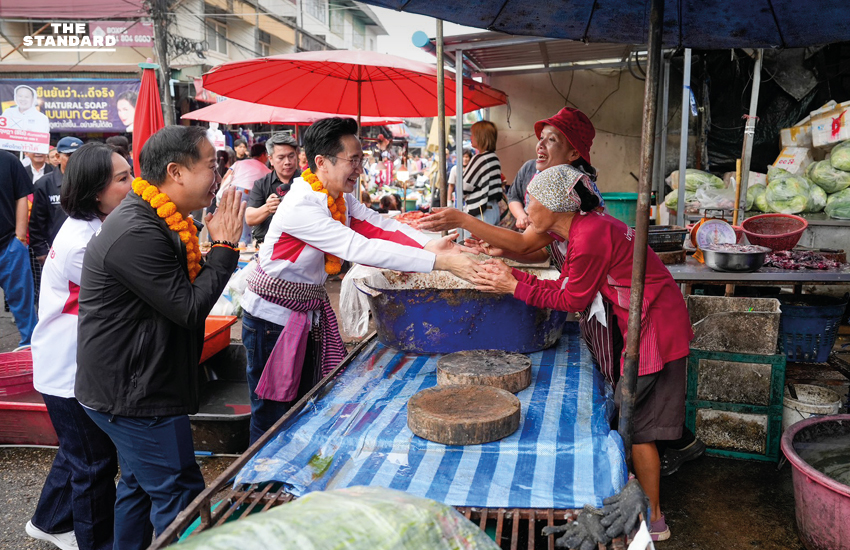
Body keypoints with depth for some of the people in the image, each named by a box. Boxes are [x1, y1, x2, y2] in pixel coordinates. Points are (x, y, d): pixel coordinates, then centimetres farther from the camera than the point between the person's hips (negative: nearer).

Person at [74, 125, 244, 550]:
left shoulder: (154, 220, 9)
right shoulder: (136, 234, -26)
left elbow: (184, 289, 15)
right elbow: (190, 308, -22)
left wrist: (220, 247, 2)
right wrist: (224, 247, -16)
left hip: (134, 384, 11)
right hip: (131, 394, -11)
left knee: (140, 483, 24)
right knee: (179, 497, -2)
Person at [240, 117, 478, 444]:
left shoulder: (340, 197, -1)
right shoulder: (300, 208, -29)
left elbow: (379, 226, -8)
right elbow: (361, 250, -36)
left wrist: (431, 245, -26)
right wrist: (439, 262, -39)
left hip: (311, 311, 8)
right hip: (274, 316, -8)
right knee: (274, 412, 5)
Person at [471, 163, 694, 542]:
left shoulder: (590, 236, -24)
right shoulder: (585, 228, 8)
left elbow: (573, 300, -14)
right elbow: (563, 287, 7)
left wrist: (515, 287, -12)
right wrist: (511, 276, 2)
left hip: (656, 329, -10)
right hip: (646, 326, 10)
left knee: (636, 428, 1)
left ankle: (653, 520, 16)